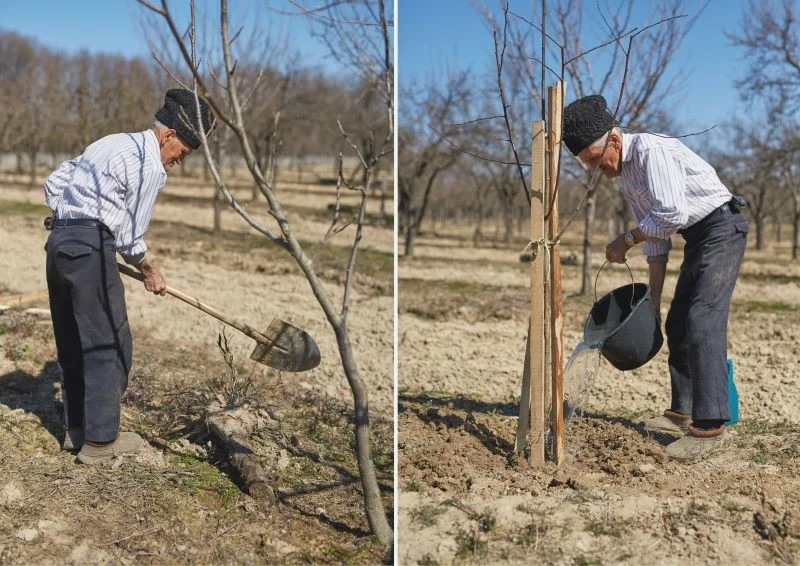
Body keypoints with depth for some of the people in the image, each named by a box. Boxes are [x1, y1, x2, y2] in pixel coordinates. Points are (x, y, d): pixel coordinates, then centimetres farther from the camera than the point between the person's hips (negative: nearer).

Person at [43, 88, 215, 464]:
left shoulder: (115, 143, 18)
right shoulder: (150, 166, -9)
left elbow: (54, 182, 21)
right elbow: (129, 235, -7)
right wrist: (149, 270, 9)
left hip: (59, 241, 10)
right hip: (90, 248, -10)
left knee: (72, 343, 14)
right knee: (109, 344, -2)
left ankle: (77, 430, 22)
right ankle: (100, 440, 2)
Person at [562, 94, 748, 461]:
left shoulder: (651, 150, -20)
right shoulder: (625, 177, 8)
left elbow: (672, 214, -30)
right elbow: (656, 241, 11)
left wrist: (626, 241, -17)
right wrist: (653, 298, 10)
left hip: (722, 227, -10)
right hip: (697, 237, 10)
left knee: (703, 320, -18)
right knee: (678, 324, 10)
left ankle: (710, 426, -17)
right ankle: (682, 413, 20)